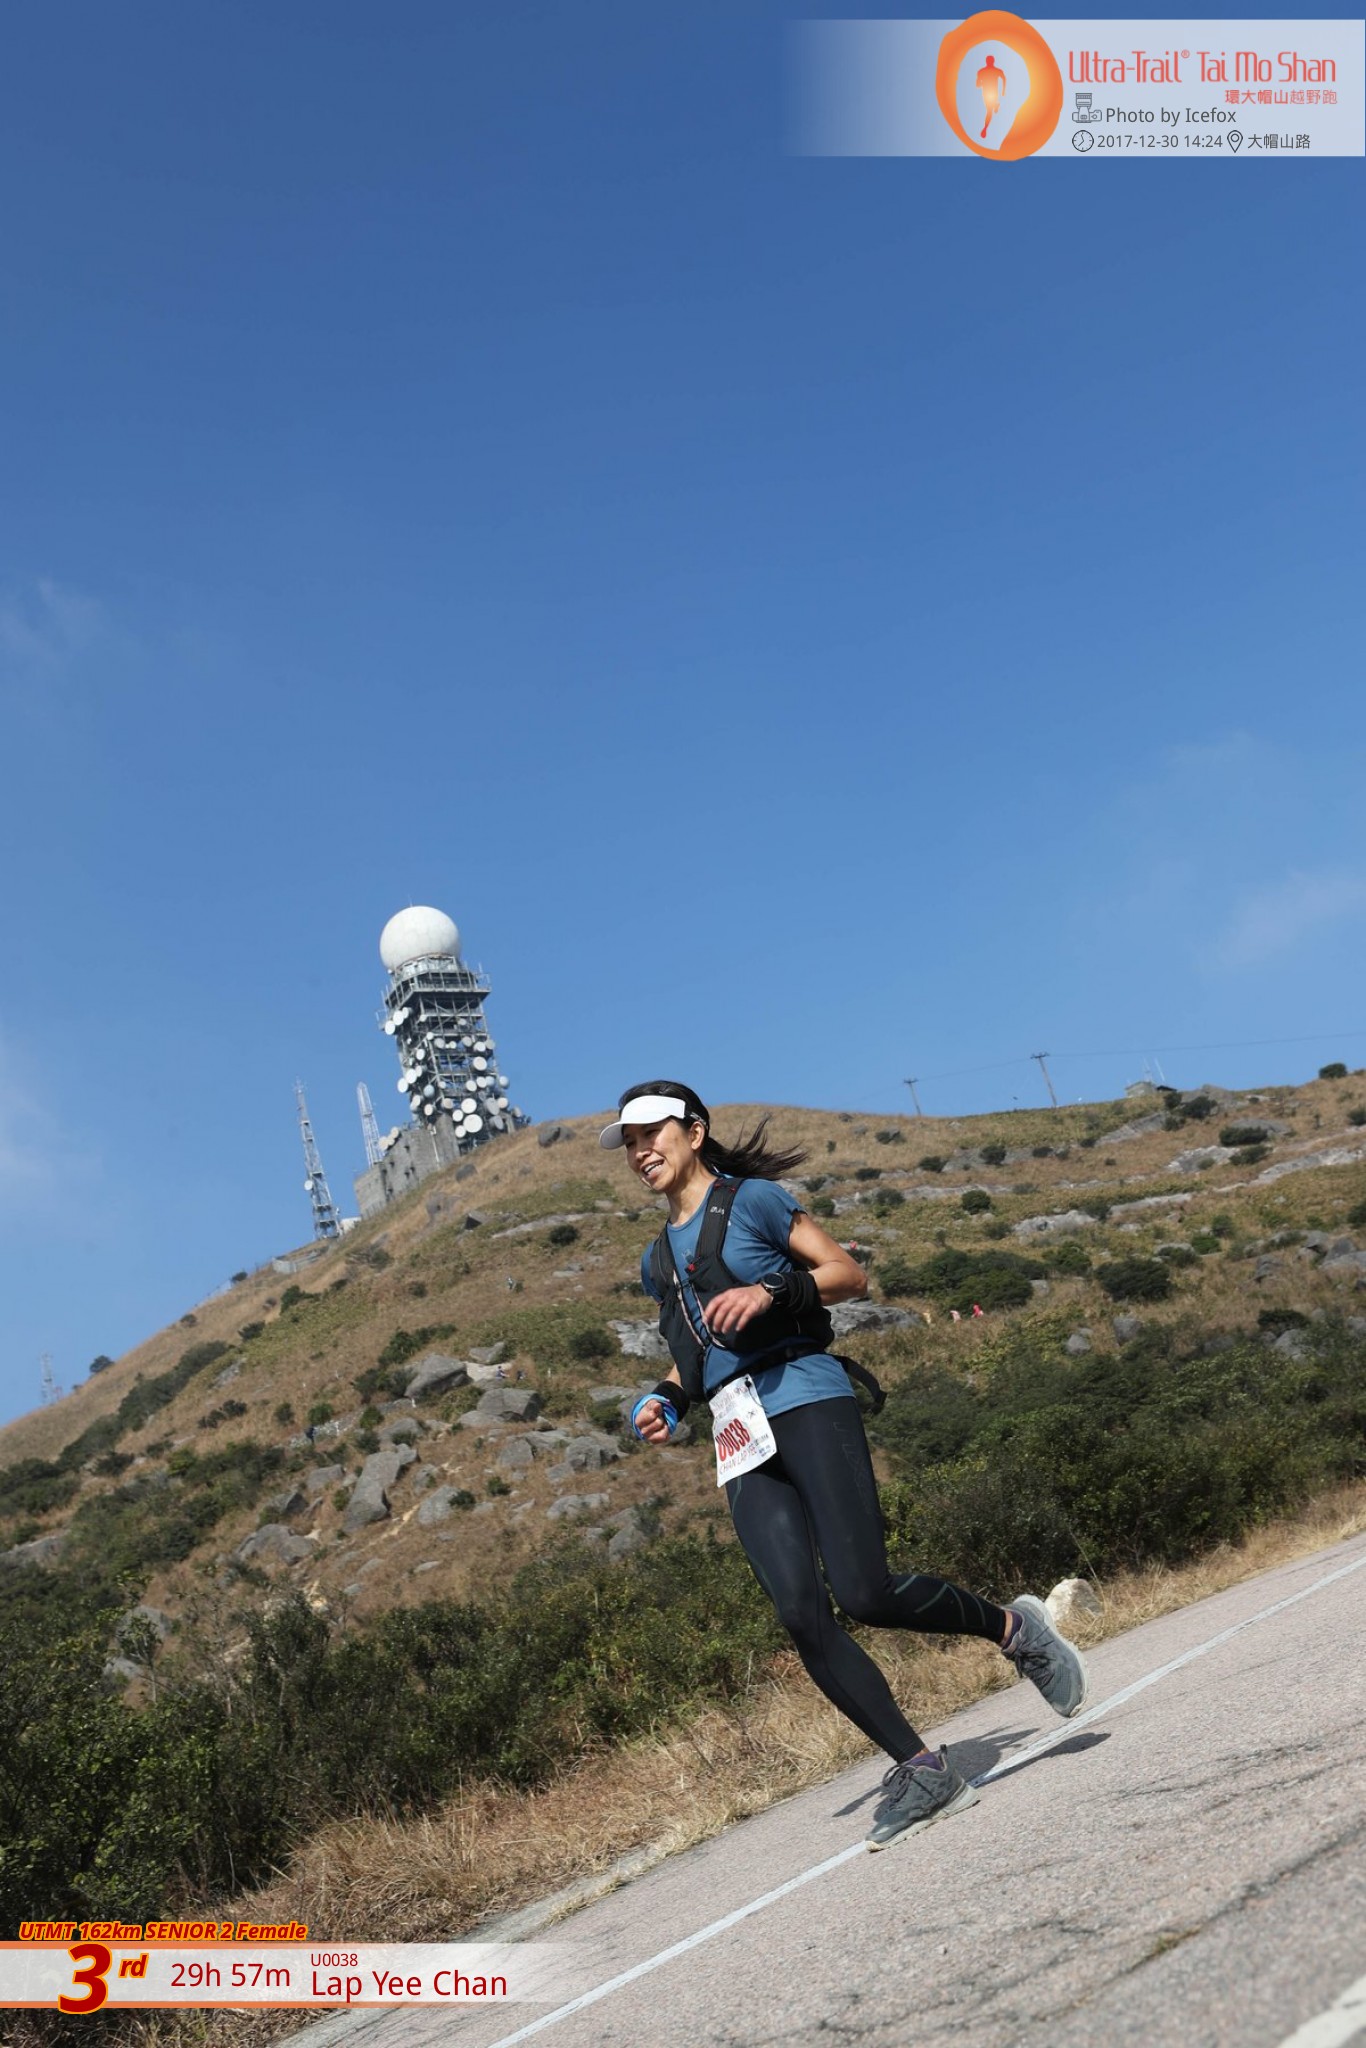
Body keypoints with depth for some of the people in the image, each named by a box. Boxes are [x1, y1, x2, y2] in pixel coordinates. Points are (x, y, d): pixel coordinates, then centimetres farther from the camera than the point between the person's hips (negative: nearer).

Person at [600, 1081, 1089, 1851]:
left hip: (805, 1399, -6)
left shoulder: (752, 1198, 3)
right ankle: (922, 1768, 2)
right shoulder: (657, 1258, 22)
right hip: (741, 1443, 6)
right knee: (804, 1619, -8)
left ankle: (1013, 1627, 9)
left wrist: (771, 1291, -15)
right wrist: (668, 1400, 10)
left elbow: (850, 1273, 1)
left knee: (867, 1592, -17)